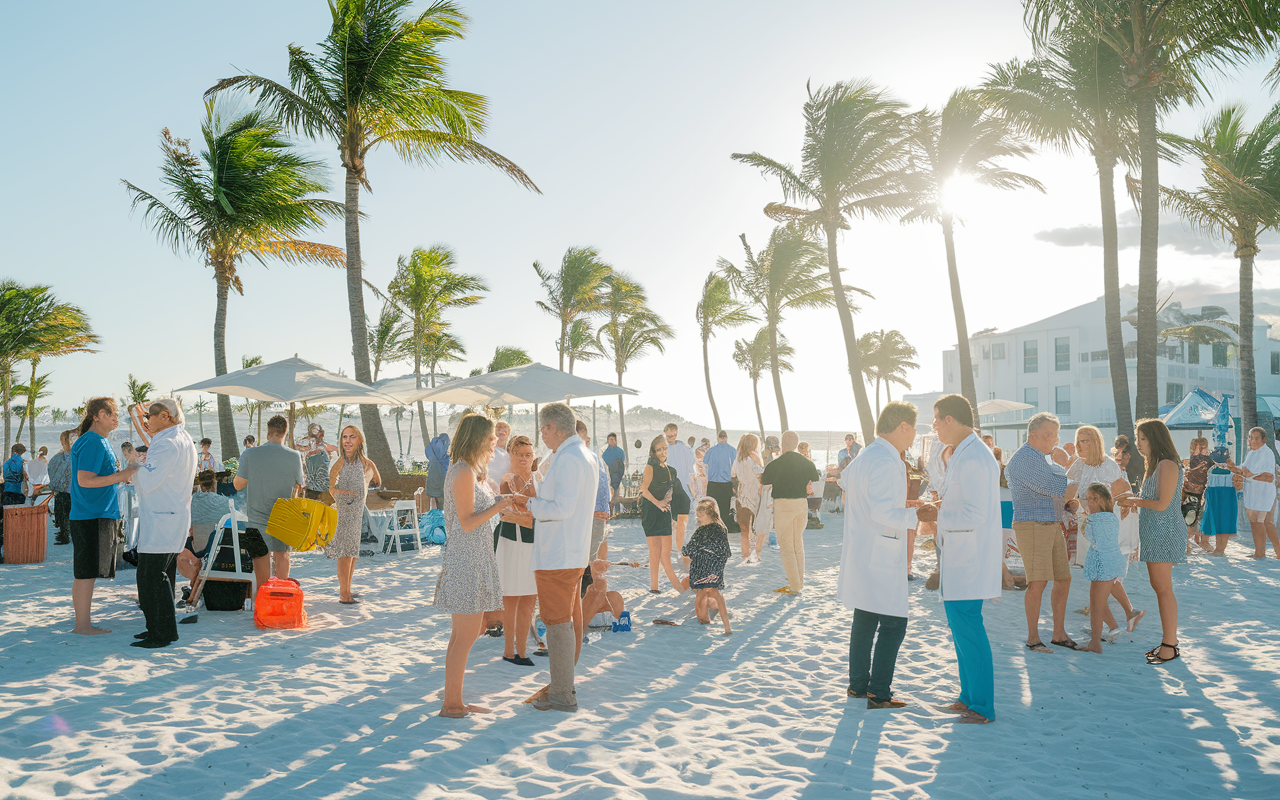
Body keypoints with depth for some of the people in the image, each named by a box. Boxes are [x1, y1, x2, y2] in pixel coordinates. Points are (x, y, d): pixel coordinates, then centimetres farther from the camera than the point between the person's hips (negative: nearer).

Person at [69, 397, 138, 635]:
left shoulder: (101, 441, 16)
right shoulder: (91, 442, -14)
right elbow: (84, 480, -21)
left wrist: (121, 473, 11)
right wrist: (120, 475, -21)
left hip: (102, 515, 10)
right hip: (90, 517, -10)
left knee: (90, 572, 12)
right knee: (86, 572, -4)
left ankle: (83, 622, 18)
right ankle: (82, 625, 2)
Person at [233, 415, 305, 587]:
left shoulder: (249, 455, -11)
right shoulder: (294, 456, -9)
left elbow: (238, 485, -1)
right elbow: (299, 486, 3)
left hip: (257, 516, -1)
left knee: (261, 557, 7)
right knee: (282, 554, 17)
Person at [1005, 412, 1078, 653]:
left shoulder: (1040, 459, 19)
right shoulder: (1025, 459, -15)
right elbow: (1058, 487, -17)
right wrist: (1063, 466, 1)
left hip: (1052, 525, 10)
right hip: (1032, 525, -10)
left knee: (1063, 579, 9)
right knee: (1038, 582, -11)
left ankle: (1059, 634, 19)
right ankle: (1033, 638, -2)